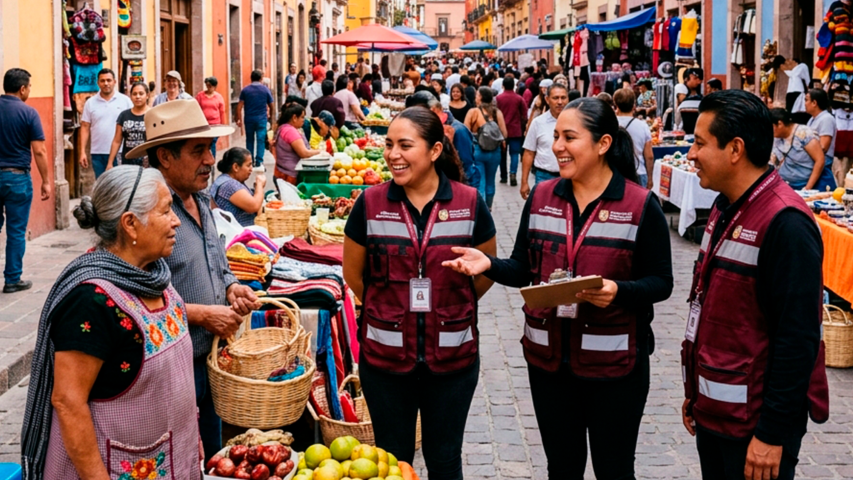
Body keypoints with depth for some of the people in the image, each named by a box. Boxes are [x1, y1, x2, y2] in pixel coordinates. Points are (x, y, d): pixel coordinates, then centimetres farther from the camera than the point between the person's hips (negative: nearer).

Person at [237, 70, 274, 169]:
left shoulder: (245, 90, 1)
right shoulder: (265, 89, 0)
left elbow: (240, 106, -4)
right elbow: (271, 105, 5)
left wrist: (239, 119, 2)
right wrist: (270, 115, 24)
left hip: (249, 119, 2)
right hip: (261, 118, -1)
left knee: (249, 140, 12)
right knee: (261, 140, -1)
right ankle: (259, 162, -9)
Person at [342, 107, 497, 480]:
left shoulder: (470, 204, -6)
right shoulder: (370, 204, -5)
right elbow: (353, 274, 5)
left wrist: (449, 310, 4)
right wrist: (390, 311, 7)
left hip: (452, 355, 0)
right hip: (385, 355, 0)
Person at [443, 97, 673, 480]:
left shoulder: (641, 205, -9)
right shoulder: (541, 197, 4)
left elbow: (660, 282, -8)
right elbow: (524, 270, 8)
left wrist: (618, 291, -26)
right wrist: (489, 265, -11)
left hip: (614, 363, -4)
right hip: (548, 358, 4)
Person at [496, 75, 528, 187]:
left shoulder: (498, 98, -5)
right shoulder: (519, 99, -4)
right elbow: (524, 116, 1)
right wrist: (522, 127, 18)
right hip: (516, 131, -1)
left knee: (502, 153, 12)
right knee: (514, 153, 2)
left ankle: (503, 177, 17)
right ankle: (513, 173, -17)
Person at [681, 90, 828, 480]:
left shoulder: (785, 223, -19)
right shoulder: (726, 208, 10)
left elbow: (798, 339, -21)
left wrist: (773, 434, -20)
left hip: (755, 420, -8)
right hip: (713, 411, 9)